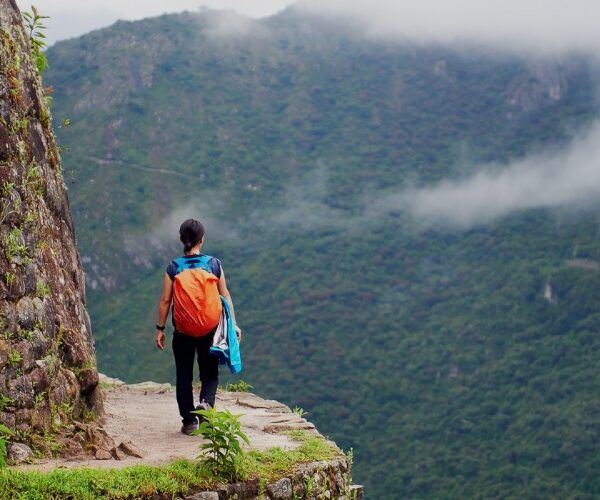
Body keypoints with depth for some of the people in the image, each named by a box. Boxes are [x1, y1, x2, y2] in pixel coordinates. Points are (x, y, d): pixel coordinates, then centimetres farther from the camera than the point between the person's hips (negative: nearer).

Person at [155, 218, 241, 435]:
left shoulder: (174, 268, -5)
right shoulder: (214, 264, -3)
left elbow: (165, 300, -3)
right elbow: (225, 296, 0)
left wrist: (160, 329, 5)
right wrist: (233, 324, 8)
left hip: (183, 332, 0)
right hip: (210, 330, 0)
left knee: (184, 376, 12)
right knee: (210, 373, 13)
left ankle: (189, 421, 12)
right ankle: (206, 402, -15)